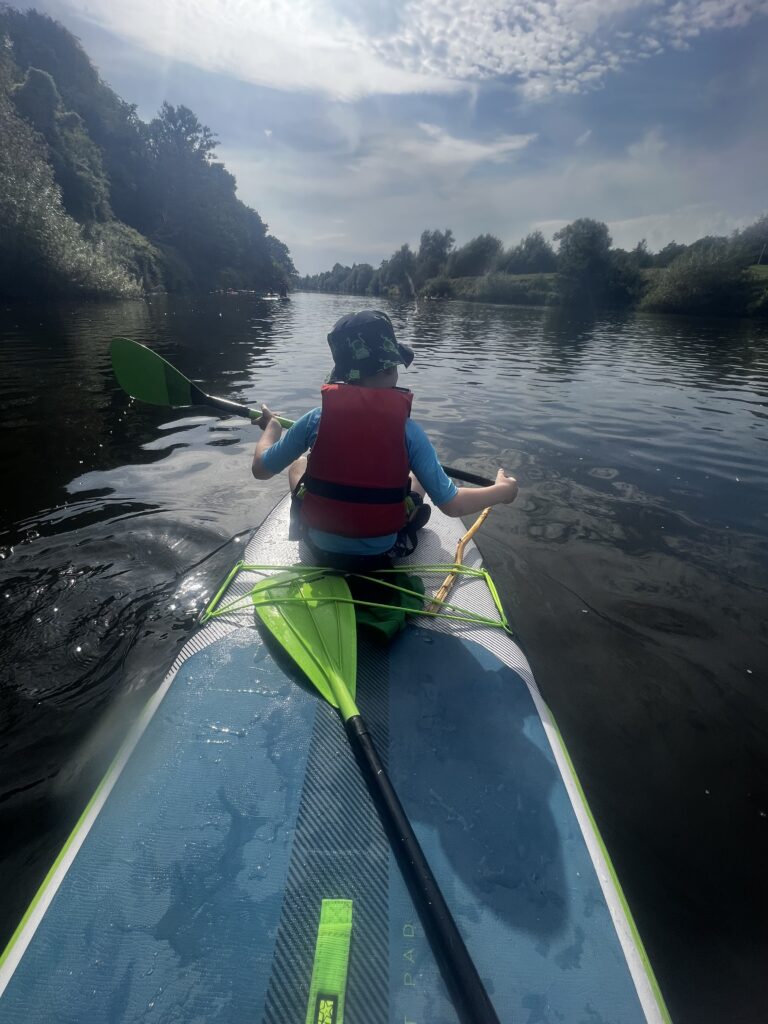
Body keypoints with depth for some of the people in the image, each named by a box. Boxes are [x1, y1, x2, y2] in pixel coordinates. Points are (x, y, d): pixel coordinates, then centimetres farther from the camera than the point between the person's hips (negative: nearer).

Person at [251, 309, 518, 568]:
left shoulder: (316, 419, -17)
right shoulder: (408, 429, -20)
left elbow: (261, 469, -5)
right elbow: (452, 504, -17)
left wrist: (271, 426, 15)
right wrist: (502, 490, 1)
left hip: (321, 546, 1)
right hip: (382, 552, 0)